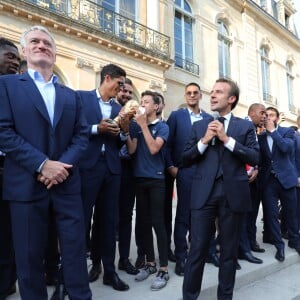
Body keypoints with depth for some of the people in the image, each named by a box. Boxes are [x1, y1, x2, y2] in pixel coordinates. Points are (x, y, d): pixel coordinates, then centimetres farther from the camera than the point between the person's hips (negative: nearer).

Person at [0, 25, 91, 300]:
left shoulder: (71, 95, 14)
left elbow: (82, 135, 7)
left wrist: (63, 165, -10)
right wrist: (42, 164, -15)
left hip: (66, 182, 3)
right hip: (26, 183, -2)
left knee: (75, 248, 9)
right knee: (30, 253, 9)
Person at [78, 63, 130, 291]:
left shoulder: (118, 108, 15)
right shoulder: (81, 97, 2)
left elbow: (119, 143, 14)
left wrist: (124, 131, -6)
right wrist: (97, 128, -15)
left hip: (111, 168, 5)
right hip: (87, 166, -4)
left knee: (108, 220, 10)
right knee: (82, 219, 4)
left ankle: (109, 270, 22)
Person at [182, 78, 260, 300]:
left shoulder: (245, 126, 7)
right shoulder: (199, 126, 11)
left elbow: (255, 158, -4)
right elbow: (185, 160, 6)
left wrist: (227, 139, -11)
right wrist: (204, 140, -8)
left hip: (233, 194, 0)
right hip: (204, 194, 1)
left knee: (229, 250, 12)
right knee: (197, 249, 3)